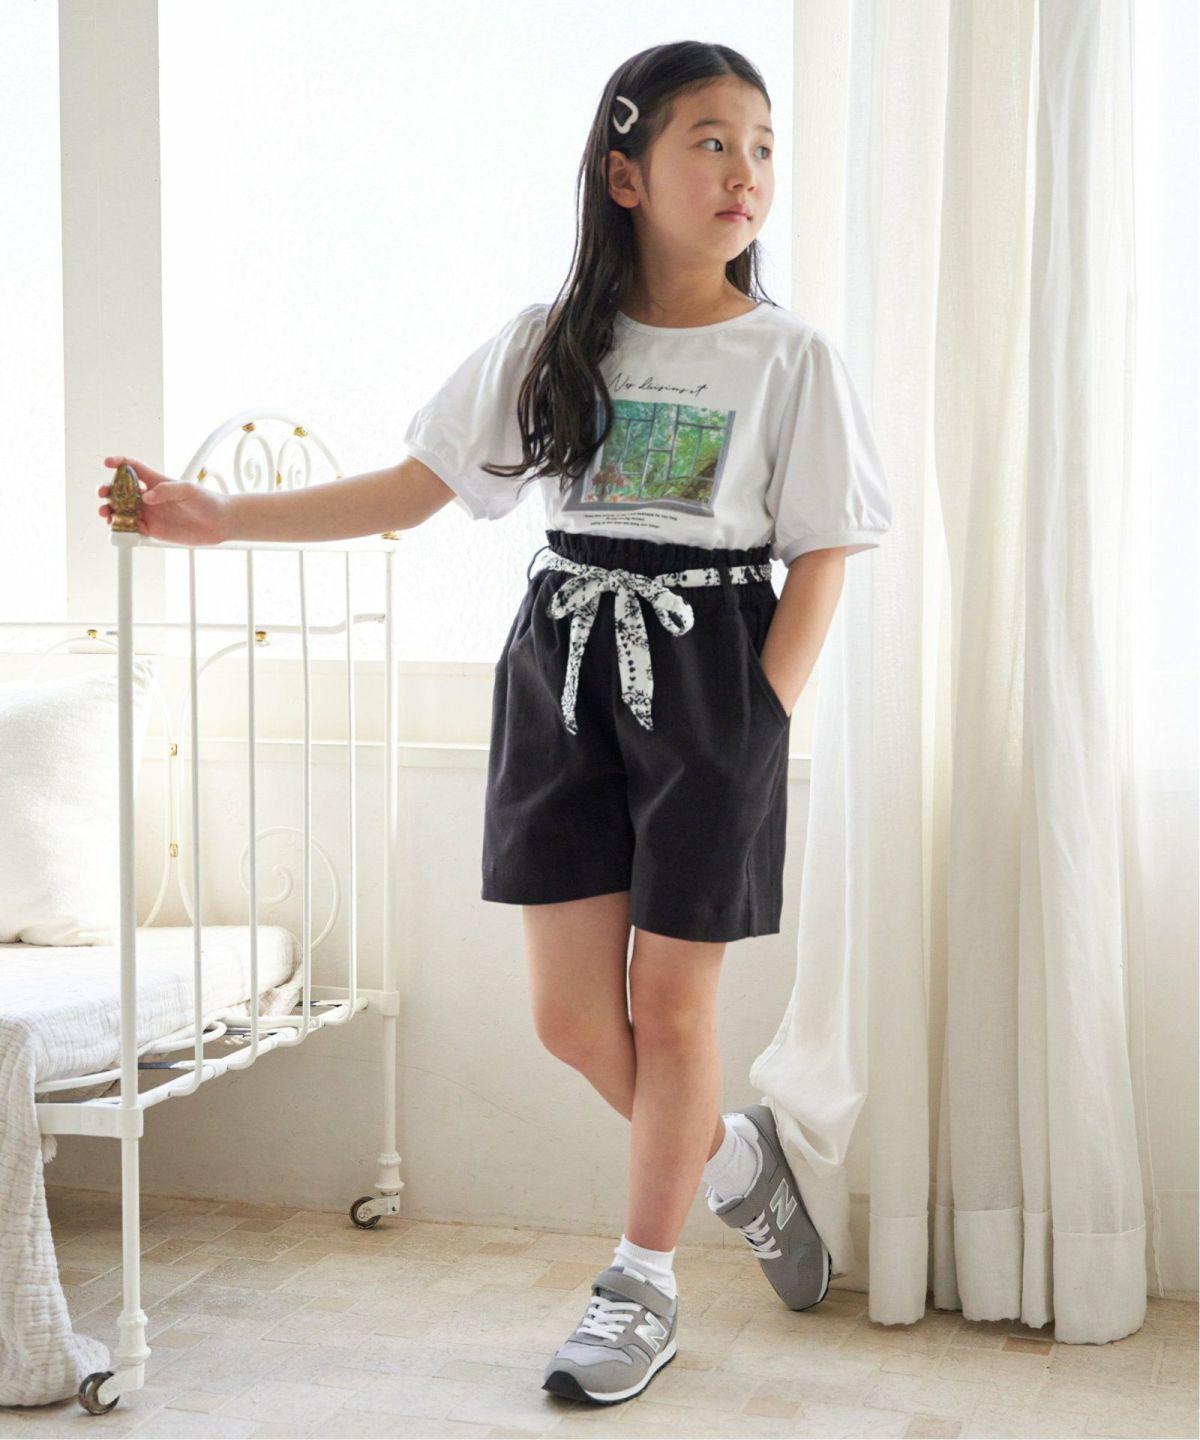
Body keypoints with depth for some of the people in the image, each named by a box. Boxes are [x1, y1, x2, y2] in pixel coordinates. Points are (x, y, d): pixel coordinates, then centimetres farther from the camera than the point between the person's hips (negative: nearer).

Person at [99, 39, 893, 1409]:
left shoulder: (789, 358, -4)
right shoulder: (546, 346, 3)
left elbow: (819, 561, -3)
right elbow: (413, 487, 4)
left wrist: (755, 728, -11)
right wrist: (222, 518, -2)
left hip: (710, 679, -3)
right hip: (560, 672, 3)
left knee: (670, 1001, 4)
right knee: (570, 1013, 5)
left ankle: (643, 1283, 23)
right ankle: (734, 1157, 34)